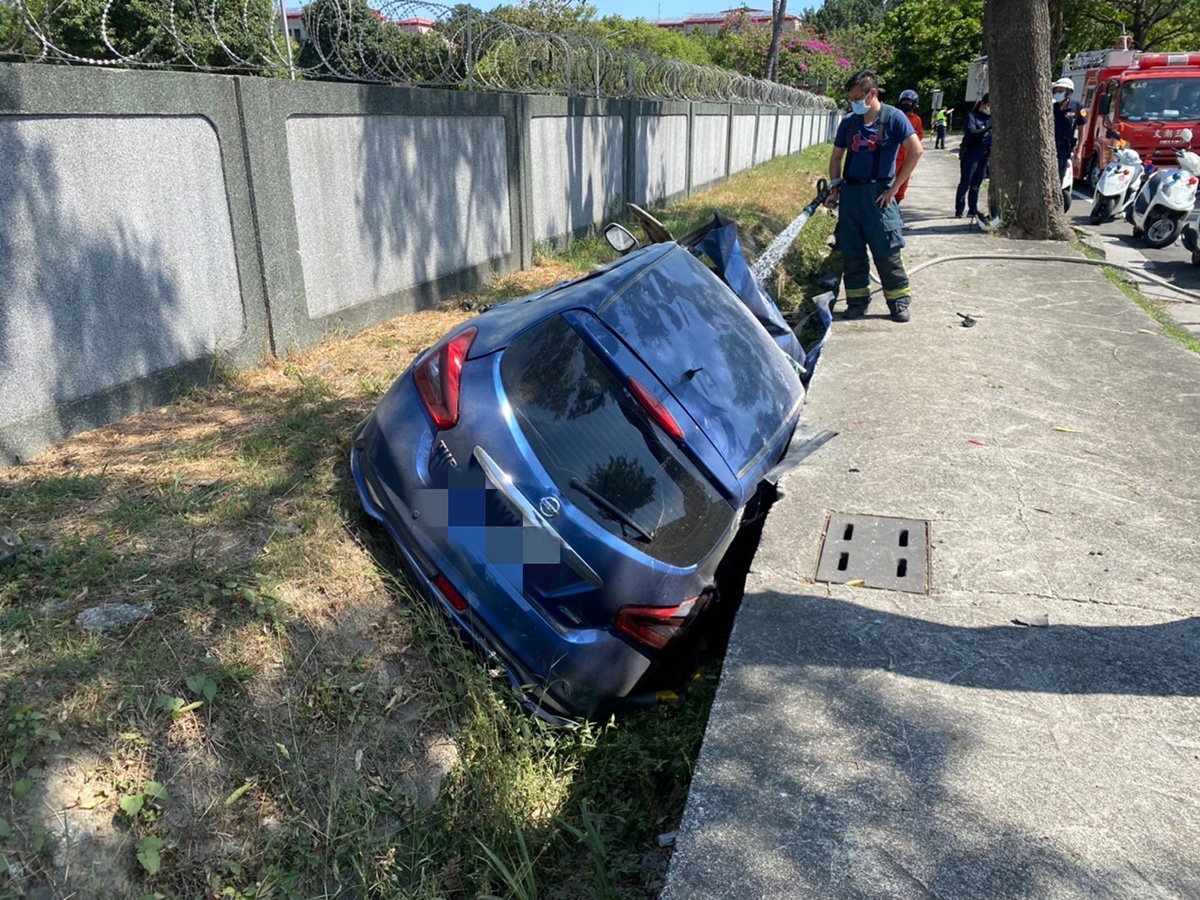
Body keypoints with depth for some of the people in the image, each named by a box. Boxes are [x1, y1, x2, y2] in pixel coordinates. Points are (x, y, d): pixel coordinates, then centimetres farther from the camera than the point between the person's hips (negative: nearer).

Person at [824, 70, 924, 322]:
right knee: (851, 252, 7)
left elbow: (916, 151, -9)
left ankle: (899, 301, 8)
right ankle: (857, 301, 18)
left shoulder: (893, 118, -5)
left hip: (878, 194, -4)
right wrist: (834, 188, 7)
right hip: (850, 193, 5)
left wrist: (894, 188, -11)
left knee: (886, 252, -3)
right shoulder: (848, 121, 8)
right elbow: (837, 156, 17)